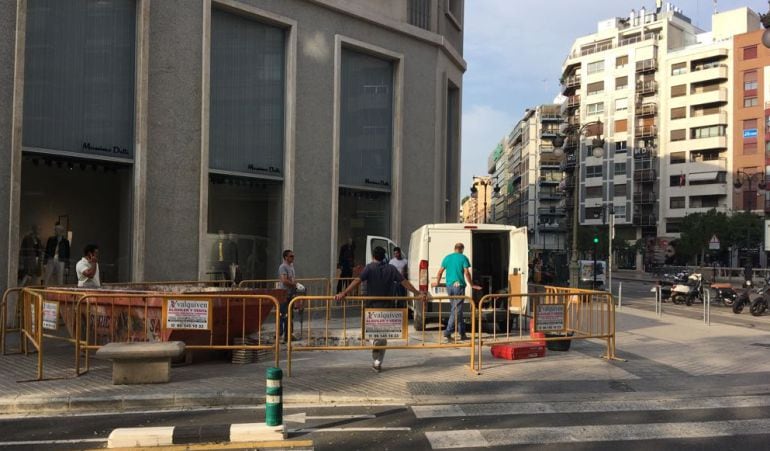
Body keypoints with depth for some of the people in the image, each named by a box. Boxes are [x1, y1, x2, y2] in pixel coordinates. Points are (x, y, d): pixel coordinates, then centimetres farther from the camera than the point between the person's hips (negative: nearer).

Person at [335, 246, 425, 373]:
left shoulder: (370, 268, -7)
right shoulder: (391, 268, 1)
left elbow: (357, 281, -19)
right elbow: (404, 282, -2)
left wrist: (344, 293, -24)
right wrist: (418, 293, 2)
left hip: (372, 306, -2)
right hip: (387, 307, 2)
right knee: (383, 335, 10)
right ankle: (378, 363, 9)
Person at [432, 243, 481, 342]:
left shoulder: (447, 258, 10)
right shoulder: (463, 258, -3)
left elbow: (440, 272, 12)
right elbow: (466, 273, -9)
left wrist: (437, 283, 26)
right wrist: (472, 285, -1)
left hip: (449, 286, 5)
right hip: (459, 286, -5)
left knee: (456, 309, 13)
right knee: (456, 310, -2)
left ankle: (462, 334, 17)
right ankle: (448, 332, -9)